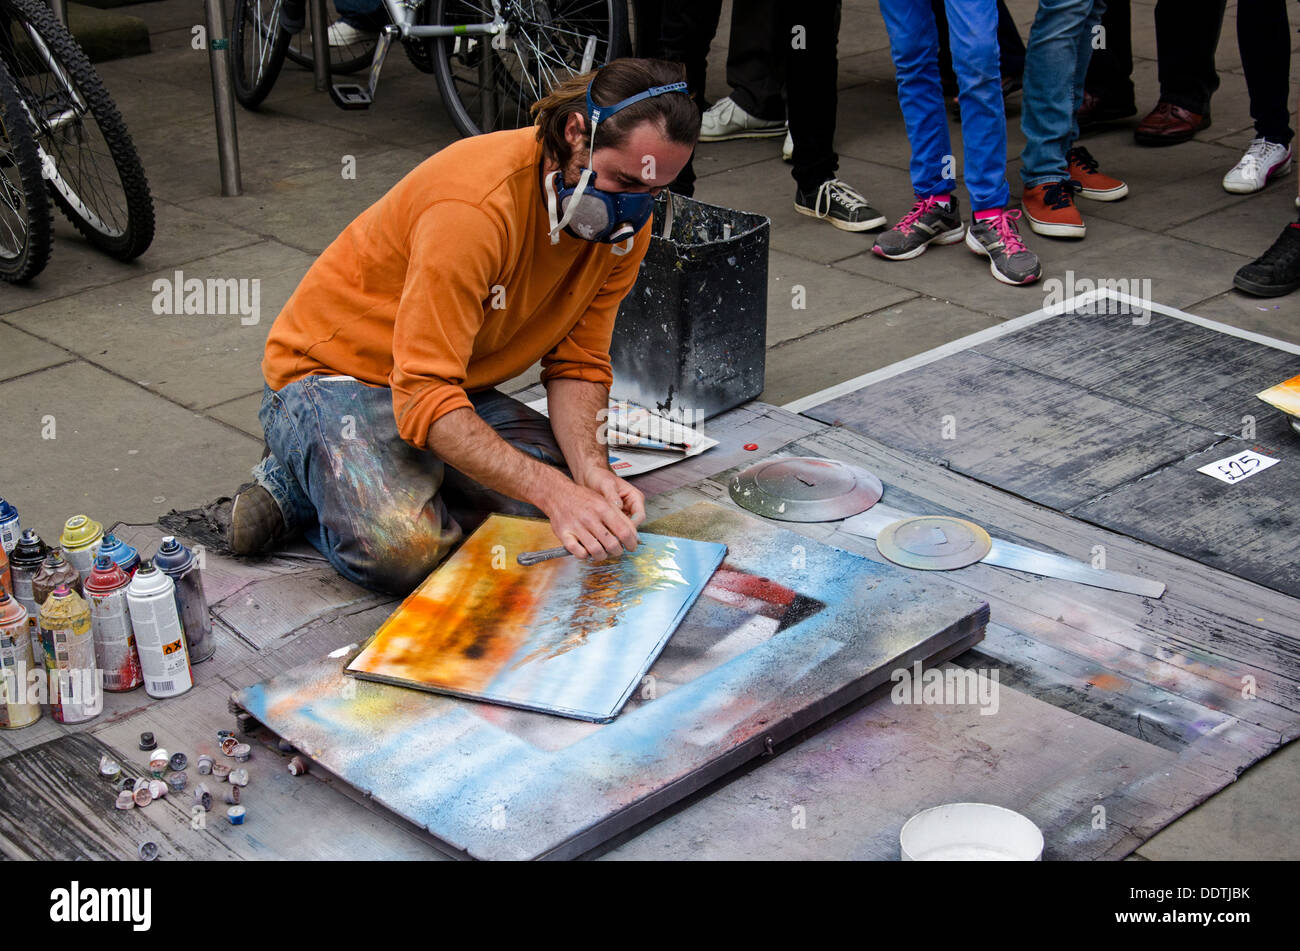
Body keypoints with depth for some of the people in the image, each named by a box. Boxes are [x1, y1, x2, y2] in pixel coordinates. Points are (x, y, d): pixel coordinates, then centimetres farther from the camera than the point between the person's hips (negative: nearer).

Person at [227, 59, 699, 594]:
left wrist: (589, 467, -25)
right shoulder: (476, 205, -32)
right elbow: (425, 396, -35)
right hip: (334, 371, -7)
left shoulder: (624, 222, -9)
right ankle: (303, 474, -1)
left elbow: (578, 364, -5)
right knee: (403, 551, -32)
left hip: (457, 384, 7)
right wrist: (553, 491, -42)